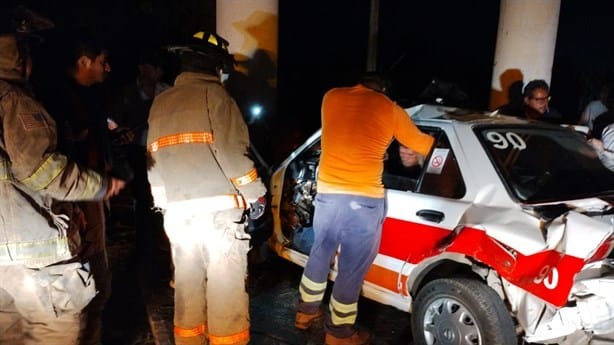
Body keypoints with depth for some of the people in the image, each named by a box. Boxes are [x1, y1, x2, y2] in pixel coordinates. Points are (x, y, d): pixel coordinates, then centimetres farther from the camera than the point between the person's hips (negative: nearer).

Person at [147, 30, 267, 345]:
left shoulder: (160, 103, 17)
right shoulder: (214, 94, -4)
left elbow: (153, 158, 19)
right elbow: (232, 152, -12)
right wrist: (255, 194, -3)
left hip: (177, 211, 7)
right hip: (217, 208, -6)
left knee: (187, 284, 15)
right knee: (225, 286, 1)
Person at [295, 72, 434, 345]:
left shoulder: (331, 97, 11)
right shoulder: (391, 110, 3)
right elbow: (423, 145, 15)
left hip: (327, 192, 4)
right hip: (364, 200, -4)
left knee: (320, 254, 23)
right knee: (352, 270, 9)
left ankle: (306, 312, 41)